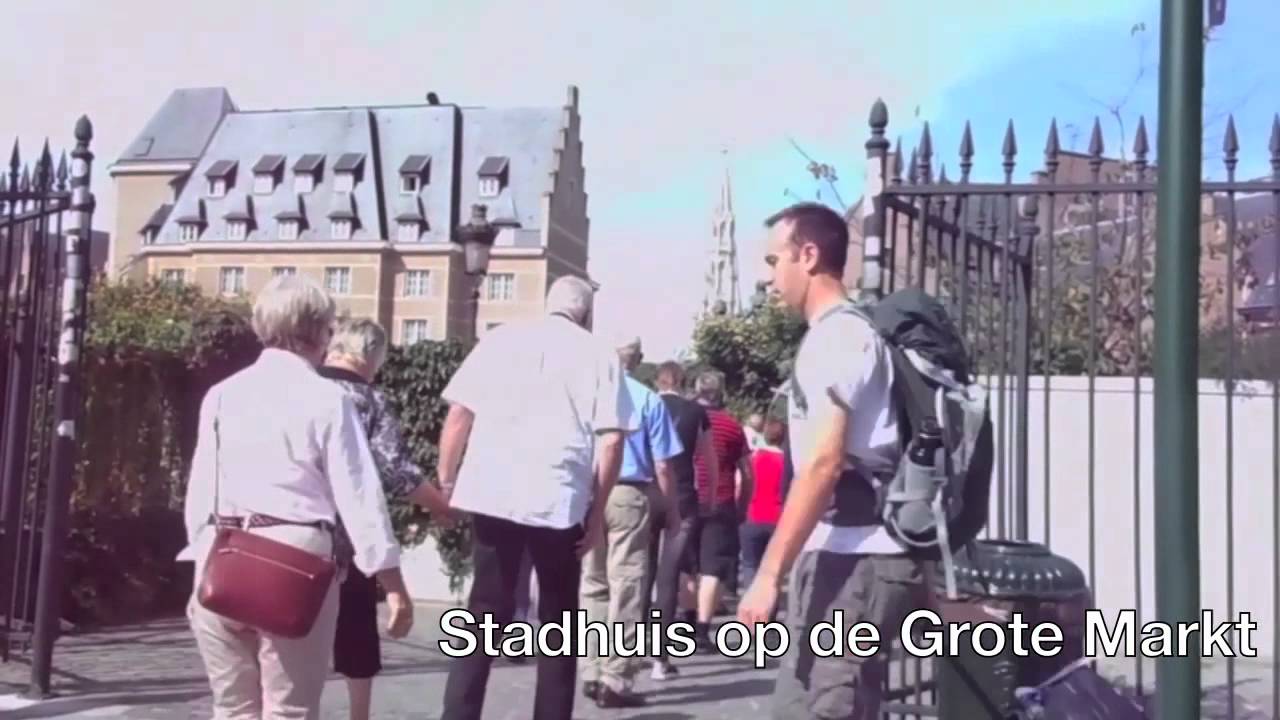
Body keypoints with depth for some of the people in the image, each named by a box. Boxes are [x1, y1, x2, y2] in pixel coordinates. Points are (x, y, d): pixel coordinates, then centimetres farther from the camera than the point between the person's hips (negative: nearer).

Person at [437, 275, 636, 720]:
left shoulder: (500, 338, 10)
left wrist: (446, 481, 10)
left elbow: (459, 414, 3)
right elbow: (611, 439, -2)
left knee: (485, 614, 11)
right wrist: (597, 512, 3)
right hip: (561, 500, -1)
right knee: (557, 621, 13)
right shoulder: (600, 355, 7)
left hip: (492, 494, 2)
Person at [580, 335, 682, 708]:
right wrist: (671, 509, 8)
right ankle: (615, 680, 2)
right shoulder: (648, 400, -2)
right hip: (629, 496, -3)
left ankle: (592, 674, 17)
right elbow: (661, 466, -3)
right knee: (625, 588, 1)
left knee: (592, 586, 13)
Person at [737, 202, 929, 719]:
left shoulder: (836, 337, -12)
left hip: (852, 561, -10)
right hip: (839, 556, 10)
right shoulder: (841, 335, 18)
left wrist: (769, 572, -23)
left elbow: (823, 463, -22)